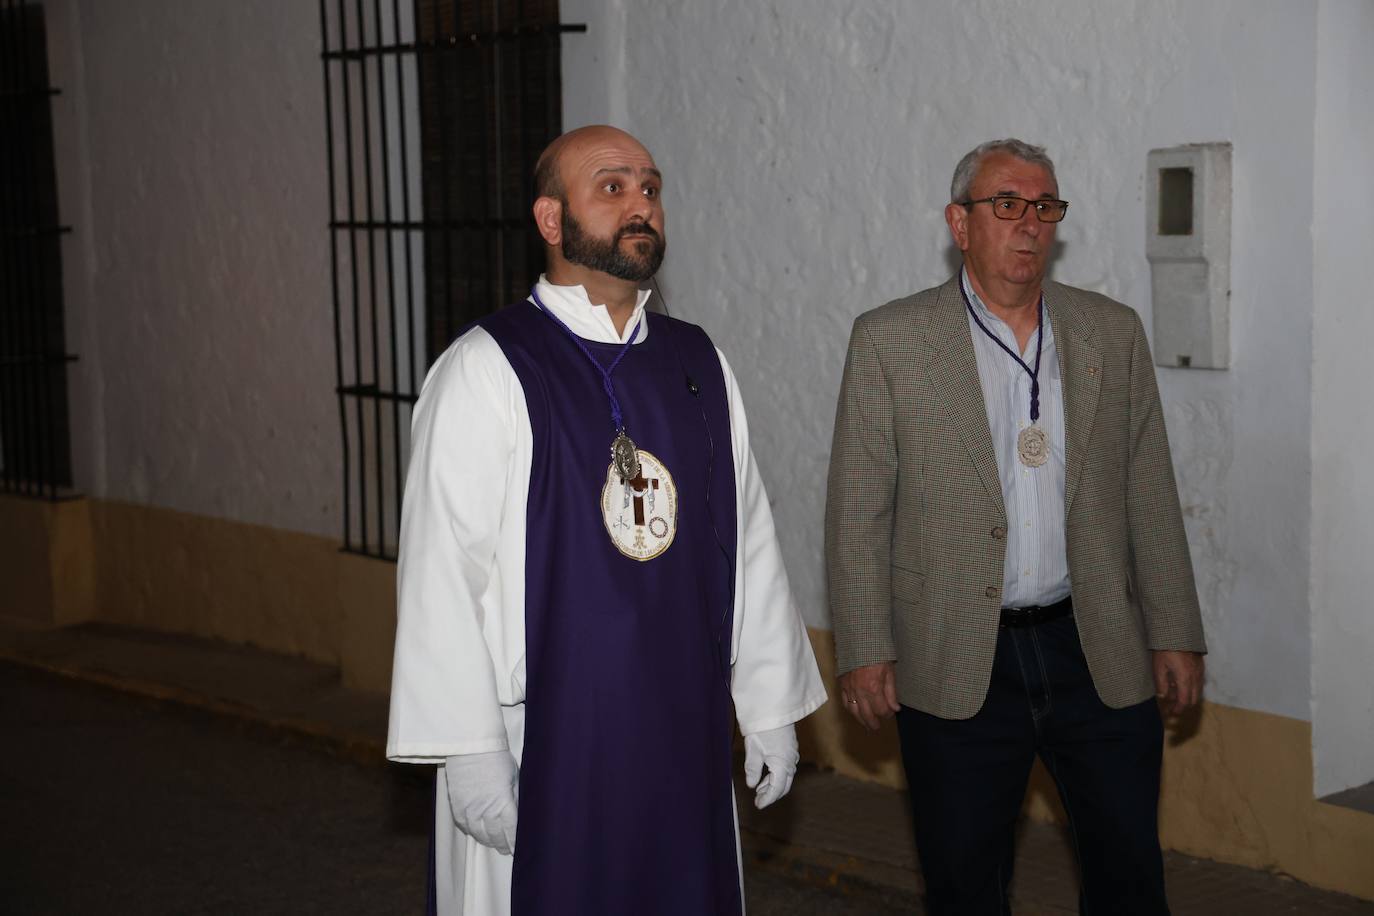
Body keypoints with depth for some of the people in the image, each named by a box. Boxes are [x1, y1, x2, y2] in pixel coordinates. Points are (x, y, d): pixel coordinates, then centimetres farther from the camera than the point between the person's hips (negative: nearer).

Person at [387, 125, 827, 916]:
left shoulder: (699, 363, 7)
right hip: (543, 746, -5)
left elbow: (749, 544, 9)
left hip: (684, 735, 5)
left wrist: (770, 709, 9)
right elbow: (442, 575, -12)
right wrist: (470, 754, -14)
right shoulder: (485, 372, -10)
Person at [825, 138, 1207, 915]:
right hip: (956, 667, -2)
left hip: (1100, 654, 3)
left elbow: (1151, 497, 8)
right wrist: (864, 650, -6)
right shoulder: (890, 341, -2)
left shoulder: (1113, 333, 6)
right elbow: (858, 512, -3)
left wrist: (1176, 636, 6)